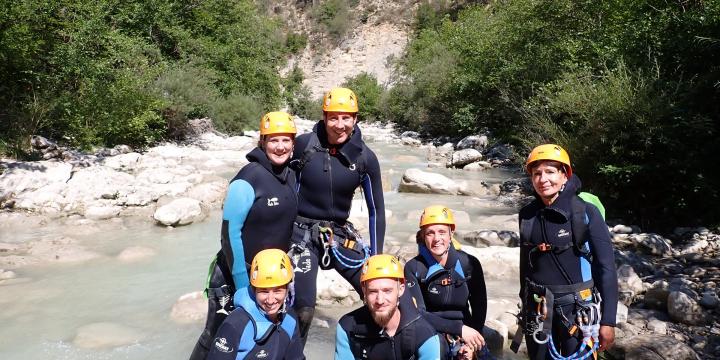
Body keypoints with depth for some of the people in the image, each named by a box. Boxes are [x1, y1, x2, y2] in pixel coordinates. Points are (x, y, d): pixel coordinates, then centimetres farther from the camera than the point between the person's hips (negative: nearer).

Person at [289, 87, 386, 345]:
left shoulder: (365, 158, -7)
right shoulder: (304, 145, -12)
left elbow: (376, 210, 0)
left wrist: (376, 256, -1)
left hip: (339, 234, 3)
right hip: (302, 232, -2)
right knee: (303, 310, -13)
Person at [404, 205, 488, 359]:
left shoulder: (470, 263, -5)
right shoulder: (414, 268, -9)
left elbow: (480, 307, 0)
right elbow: (417, 313, -14)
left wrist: (471, 343, -16)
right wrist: (458, 328, -23)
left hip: (466, 330, 3)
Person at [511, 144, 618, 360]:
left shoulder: (586, 213, -11)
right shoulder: (527, 215, 1)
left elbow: (606, 267, -9)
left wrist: (608, 321, -10)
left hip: (578, 309, -3)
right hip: (538, 310, 4)